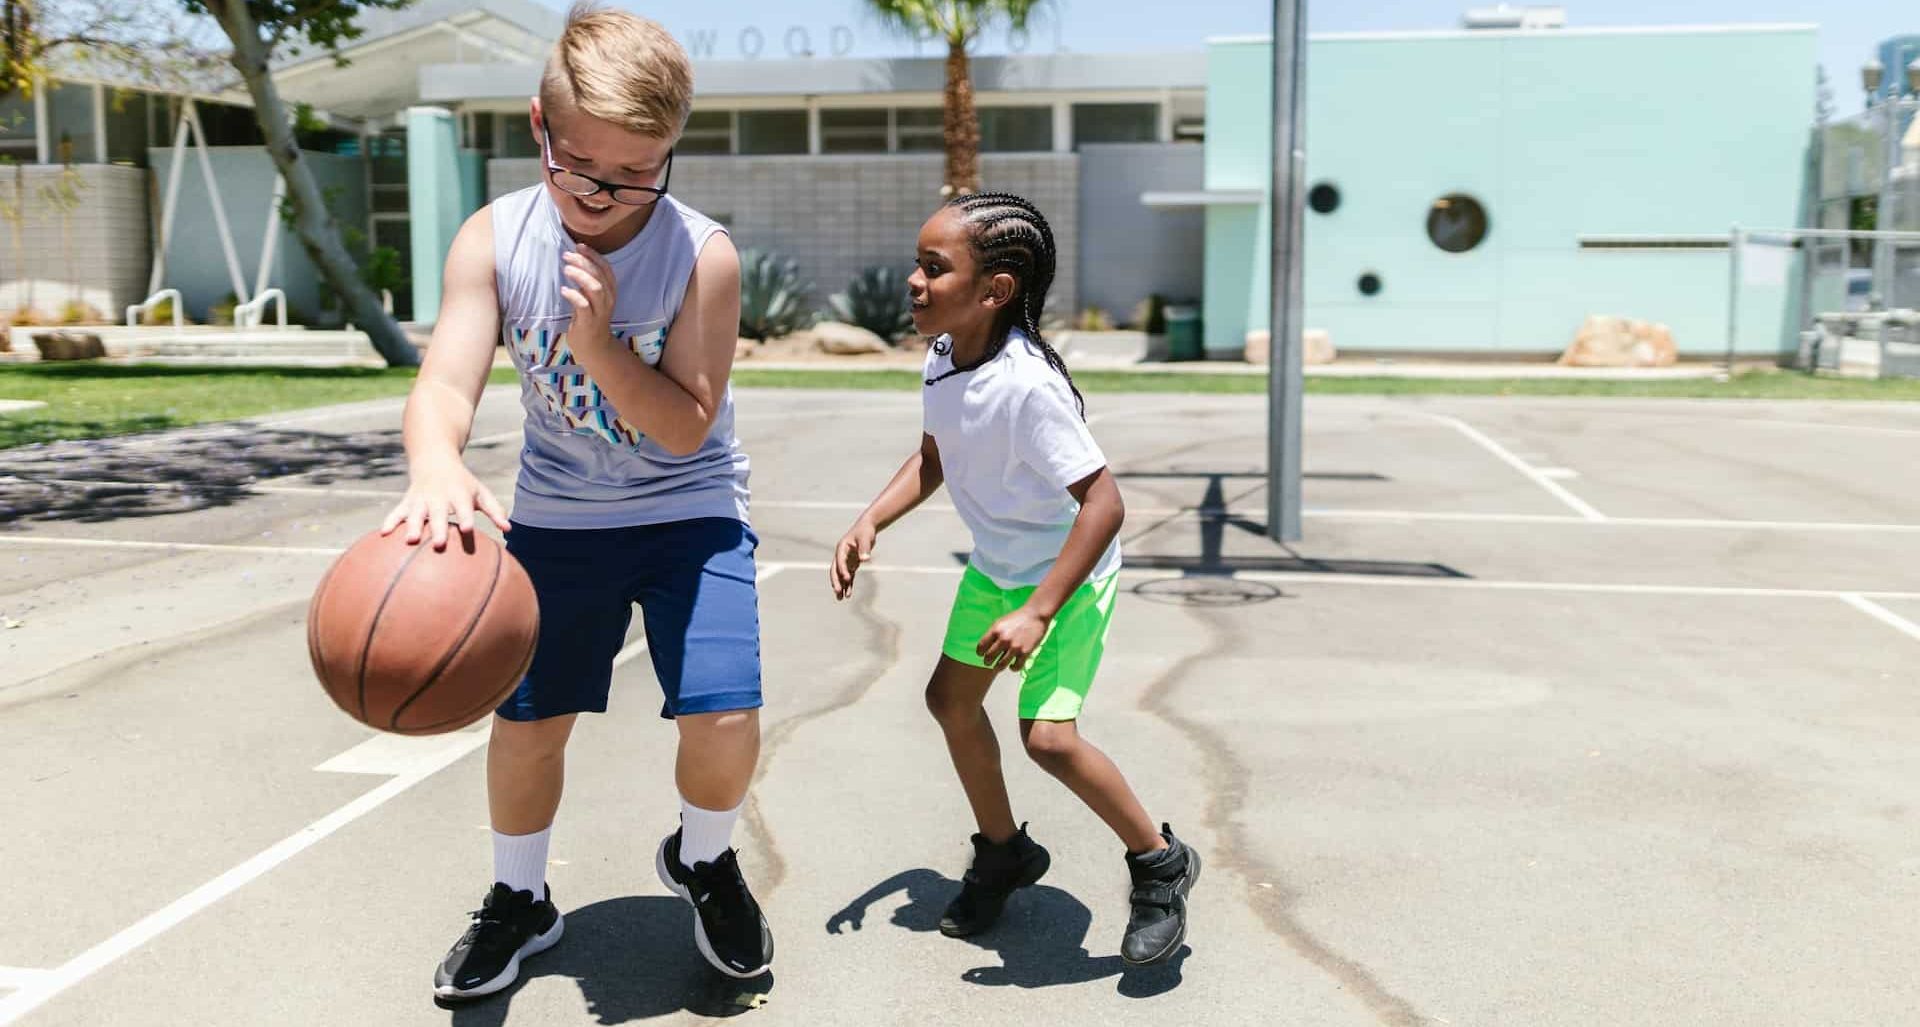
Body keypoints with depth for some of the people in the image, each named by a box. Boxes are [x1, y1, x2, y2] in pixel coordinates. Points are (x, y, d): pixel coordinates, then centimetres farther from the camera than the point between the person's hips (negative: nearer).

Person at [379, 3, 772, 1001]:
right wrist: (436, 466, -47)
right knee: (526, 718, 7)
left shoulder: (702, 254, -20)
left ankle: (702, 860, 19)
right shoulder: (495, 238, -14)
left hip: (687, 510, -2)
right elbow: (447, 381, -25)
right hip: (556, 515, 2)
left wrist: (598, 343, -34)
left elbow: (684, 428, -19)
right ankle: (520, 899, 34)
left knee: (723, 716, -15)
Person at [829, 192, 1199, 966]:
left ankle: (1160, 862, 9)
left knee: (1048, 735, -18)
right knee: (951, 699, 16)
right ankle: (1003, 853, 38)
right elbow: (933, 458, 9)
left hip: (1068, 573, -9)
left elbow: (1103, 504, -32)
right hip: (995, 566, 9)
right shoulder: (943, 359, -8)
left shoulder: (1027, 385, -34)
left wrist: (1038, 611, -33)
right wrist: (870, 523, -4)